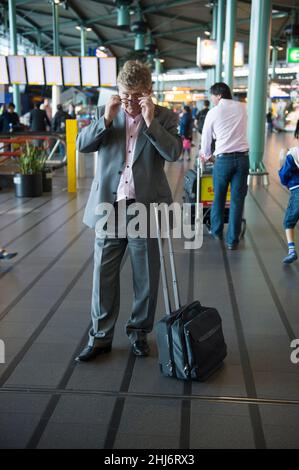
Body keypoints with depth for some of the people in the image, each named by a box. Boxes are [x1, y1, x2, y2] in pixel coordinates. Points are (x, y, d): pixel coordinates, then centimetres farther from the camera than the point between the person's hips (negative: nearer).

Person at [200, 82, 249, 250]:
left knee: (219, 197, 16)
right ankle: (233, 240, 6)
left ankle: (217, 231, 30)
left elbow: (206, 137, 10)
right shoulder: (242, 107, 8)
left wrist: (206, 155, 31)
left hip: (223, 159, -2)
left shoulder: (213, 112, -1)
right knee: (237, 200, 4)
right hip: (243, 157, 2)